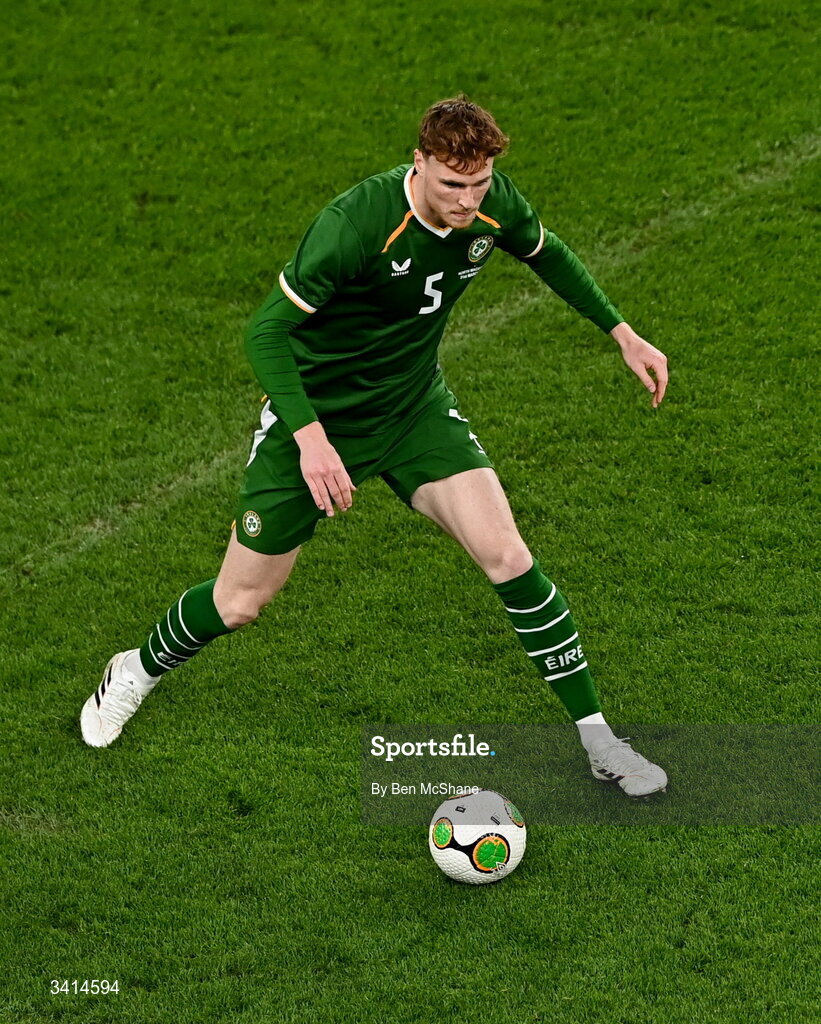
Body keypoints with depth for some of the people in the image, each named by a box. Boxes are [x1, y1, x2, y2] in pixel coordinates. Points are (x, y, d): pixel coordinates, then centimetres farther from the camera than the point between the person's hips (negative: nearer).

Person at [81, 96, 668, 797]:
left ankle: (596, 738, -1)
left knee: (507, 556, -15)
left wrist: (622, 333, 11)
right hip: (316, 418, -4)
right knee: (238, 605, 5)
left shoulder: (495, 204, -13)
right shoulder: (358, 222, -31)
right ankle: (138, 671, 38)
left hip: (416, 410, 4)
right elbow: (266, 331, -28)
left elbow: (547, 253, 12)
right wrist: (310, 436, -40)